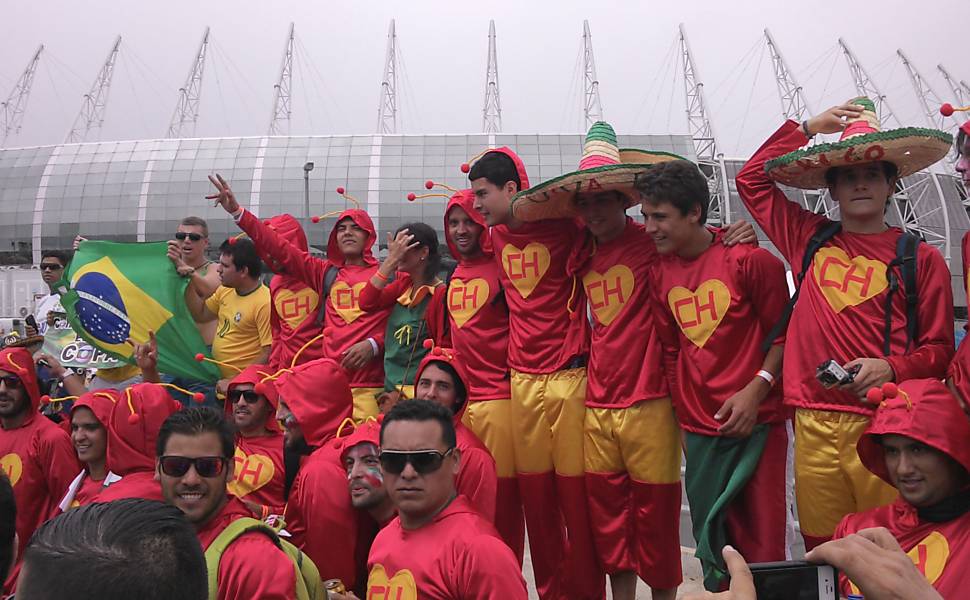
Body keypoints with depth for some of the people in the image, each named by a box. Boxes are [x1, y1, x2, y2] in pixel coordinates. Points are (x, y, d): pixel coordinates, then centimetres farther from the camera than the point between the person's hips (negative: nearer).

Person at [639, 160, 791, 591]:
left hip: (755, 422, -4)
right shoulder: (660, 273, 6)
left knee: (761, 543, 2)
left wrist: (756, 390, -16)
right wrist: (683, 419, 12)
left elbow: (784, 333, -4)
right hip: (699, 431, 5)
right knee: (710, 544, 13)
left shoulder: (748, 259, -8)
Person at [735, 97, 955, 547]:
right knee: (821, 551, 8)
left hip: (883, 426, -2)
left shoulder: (920, 258, 5)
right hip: (814, 425, 2)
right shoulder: (810, 239, 12)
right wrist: (808, 128, 15)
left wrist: (892, 368, -14)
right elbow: (752, 178, 19)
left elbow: (939, 348, 6)